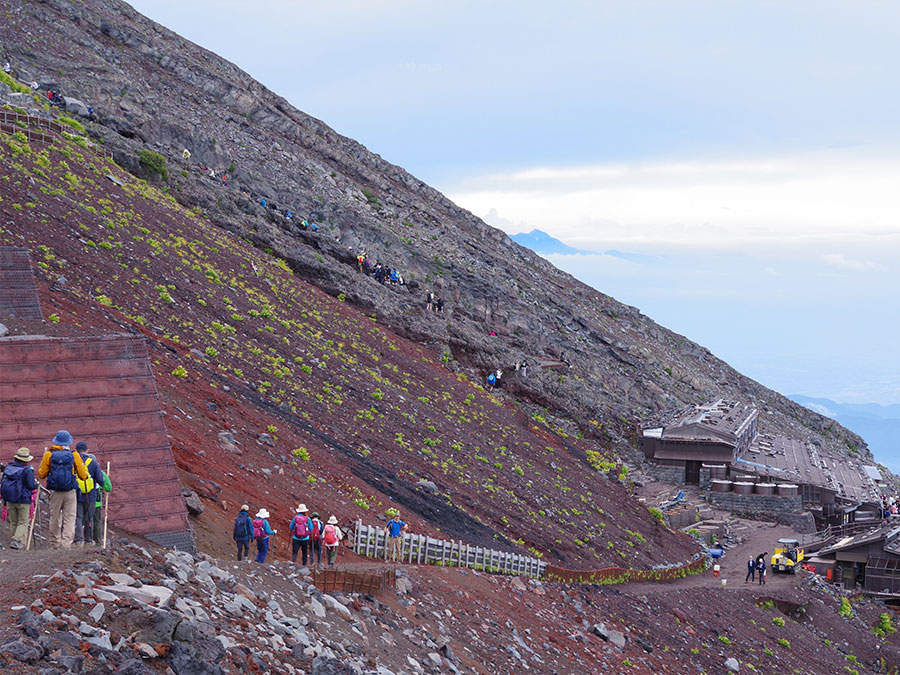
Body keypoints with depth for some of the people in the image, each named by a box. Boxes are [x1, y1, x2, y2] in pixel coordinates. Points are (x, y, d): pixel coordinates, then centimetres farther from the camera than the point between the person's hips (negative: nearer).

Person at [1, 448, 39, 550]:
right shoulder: (27, 470, -13)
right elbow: (31, 485, -16)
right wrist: (36, 483, 4)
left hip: (9, 500, 5)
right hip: (23, 500, -5)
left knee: (13, 522, 16)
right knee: (23, 522, 2)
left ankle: (12, 540, 17)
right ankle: (17, 540, -16)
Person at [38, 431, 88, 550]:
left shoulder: (49, 455, -2)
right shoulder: (74, 455, -3)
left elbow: (41, 474, 4)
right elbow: (83, 475, -1)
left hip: (55, 492, 1)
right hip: (70, 493, -1)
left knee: (55, 519, 13)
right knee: (69, 519, 0)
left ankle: (55, 545, 20)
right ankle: (66, 544, -11)